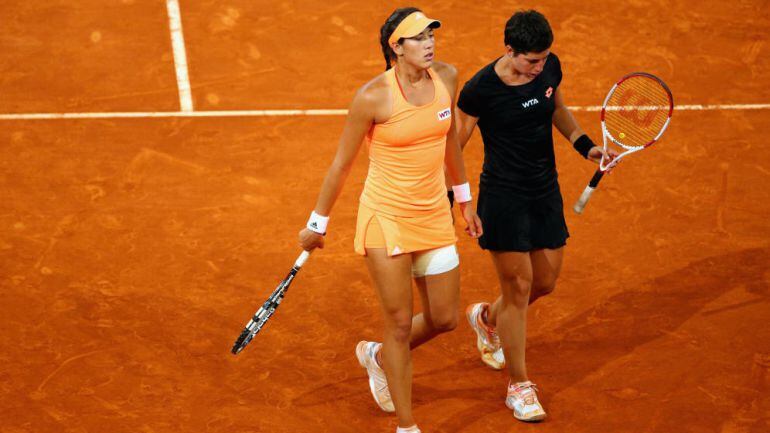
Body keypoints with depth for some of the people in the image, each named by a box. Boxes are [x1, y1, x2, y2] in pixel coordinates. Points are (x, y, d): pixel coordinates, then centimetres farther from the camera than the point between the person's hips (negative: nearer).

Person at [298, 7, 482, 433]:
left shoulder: (446, 77, -1)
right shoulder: (373, 96, -17)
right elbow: (341, 163, -7)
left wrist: (464, 199, 22)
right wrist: (317, 224, -1)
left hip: (433, 215, 6)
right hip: (385, 217, -6)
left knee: (444, 320, 10)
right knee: (400, 323, 1)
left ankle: (378, 356, 40)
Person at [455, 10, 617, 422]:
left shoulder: (549, 67, -4)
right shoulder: (480, 90, -19)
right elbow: (454, 145, -7)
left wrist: (585, 145, 7)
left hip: (545, 192, 6)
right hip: (503, 198, -6)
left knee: (545, 282, 13)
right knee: (518, 288, -2)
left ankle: (486, 317, 45)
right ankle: (519, 387, 12)